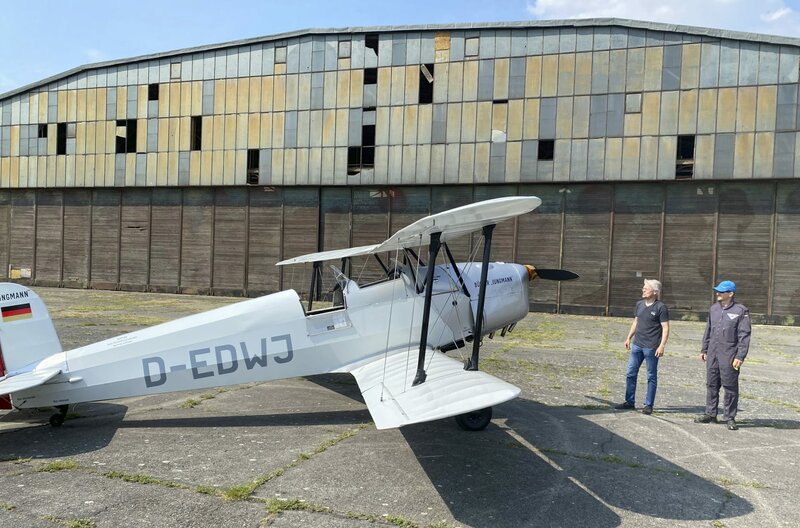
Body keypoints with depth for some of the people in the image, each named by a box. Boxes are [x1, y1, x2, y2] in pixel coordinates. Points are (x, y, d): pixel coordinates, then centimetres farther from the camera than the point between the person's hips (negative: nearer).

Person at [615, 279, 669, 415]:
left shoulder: (661, 307, -8)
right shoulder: (639, 304, 10)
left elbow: (665, 328, -9)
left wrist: (662, 345, -16)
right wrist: (629, 338, 17)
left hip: (651, 347, -6)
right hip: (637, 344, 6)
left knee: (651, 376, 5)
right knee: (631, 373, 8)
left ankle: (648, 405, 13)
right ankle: (630, 401, 18)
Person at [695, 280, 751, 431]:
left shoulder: (741, 311, -8)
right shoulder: (713, 308, 10)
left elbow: (744, 336, -10)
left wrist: (740, 356, -15)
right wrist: (704, 349, 16)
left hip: (729, 355, -6)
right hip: (712, 354, 6)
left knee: (730, 387, 1)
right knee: (711, 384, 11)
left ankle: (729, 417, 11)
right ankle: (710, 413, 22)